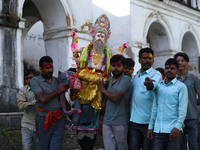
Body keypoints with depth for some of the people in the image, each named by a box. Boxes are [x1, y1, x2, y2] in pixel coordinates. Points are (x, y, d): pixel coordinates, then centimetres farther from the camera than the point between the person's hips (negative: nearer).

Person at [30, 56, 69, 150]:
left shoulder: (56, 80, 9)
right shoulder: (35, 81, -5)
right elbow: (42, 99, -18)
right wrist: (58, 91, -11)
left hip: (58, 120, 3)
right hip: (44, 120, -2)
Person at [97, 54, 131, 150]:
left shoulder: (125, 79, -7)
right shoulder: (109, 80, 14)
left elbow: (115, 97, -17)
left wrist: (102, 89, 0)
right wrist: (101, 121, 17)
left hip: (119, 123, -5)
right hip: (106, 122, 5)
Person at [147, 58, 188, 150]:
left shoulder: (181, 86, 2)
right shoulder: (158, 86, 16)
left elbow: (183, 109, -5)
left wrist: (177, 127, -17)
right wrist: (150, 126, 13)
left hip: (173, 130, -4)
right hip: (158, 129, 4)